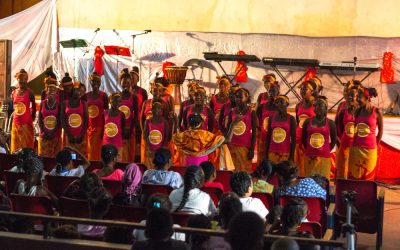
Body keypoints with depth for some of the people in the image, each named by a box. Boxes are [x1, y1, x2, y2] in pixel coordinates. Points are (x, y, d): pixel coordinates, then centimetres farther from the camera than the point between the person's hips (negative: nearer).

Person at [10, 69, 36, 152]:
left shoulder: (29, 92, -5)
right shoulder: (14, 93, 8)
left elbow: (34, 107, 1)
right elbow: (12, 108, 16)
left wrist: (31, 120, 3)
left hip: (26, 123, -5)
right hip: (16, 123, 5)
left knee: (27, 146, -3)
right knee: (16, 147, 7)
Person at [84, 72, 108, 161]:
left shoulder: (103, 95, -1)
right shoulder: (86, 95, 7)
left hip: (100, 126, -3)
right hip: (88, 126, 3)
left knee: (97, 151, -5)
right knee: (89, 151, 3)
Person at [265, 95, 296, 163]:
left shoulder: (291, 119, -2)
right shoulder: (272, 118, 7)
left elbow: (293, 138, -2)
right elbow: (268, 137, 11)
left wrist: (292, 156, -6)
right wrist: (266, 154, 6)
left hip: (285, 153, -3)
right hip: (272, 153, 3)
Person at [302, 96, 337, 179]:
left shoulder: (330, 123, 0)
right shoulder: (308, 121, 3)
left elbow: (333, 141, 9)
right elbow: (303, 138, 13)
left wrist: (327, 151, 5)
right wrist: (309, 150, 10)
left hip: (324, 157, -1)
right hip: (309, 157, 2)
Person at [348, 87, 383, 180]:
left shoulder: (377, 112, -8)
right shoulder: (357, 111, 1)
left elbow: (381, 130, 3)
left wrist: (375, 145, 9)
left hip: (370, 150, -3)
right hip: (355, 148, 3)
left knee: (368, 176, 6)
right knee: (354, 175, 5)